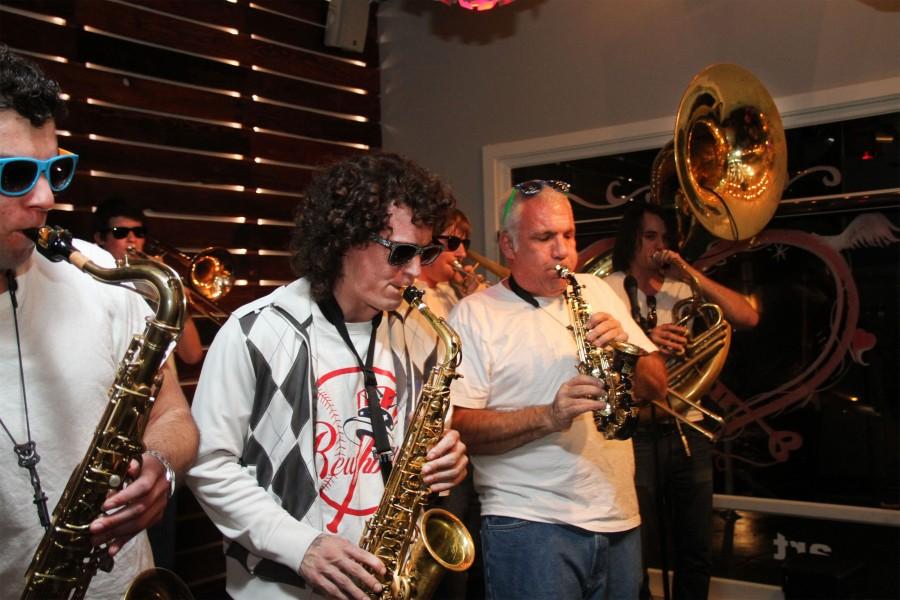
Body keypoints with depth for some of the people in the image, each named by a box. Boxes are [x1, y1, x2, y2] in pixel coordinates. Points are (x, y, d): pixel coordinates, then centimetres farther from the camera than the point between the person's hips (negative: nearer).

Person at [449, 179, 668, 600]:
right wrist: (547, 417, -25)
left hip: (620, 520, 6)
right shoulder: (475, 314, -5)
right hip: (530, 524, -5)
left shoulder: (596, 291, 12)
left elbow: (657, 386, 11)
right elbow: (457, 425, -14)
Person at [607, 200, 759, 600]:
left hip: (687, 429, 4)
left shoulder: (684, 288, 12)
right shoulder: (607, 291, 1)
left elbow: (747, 318, 0)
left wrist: (691, 274, -4)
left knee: (696, 551, 12)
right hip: (636, 430, -4)